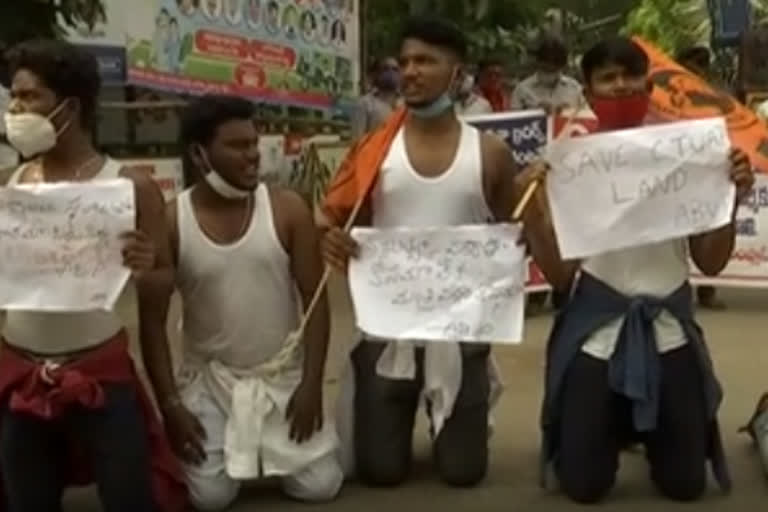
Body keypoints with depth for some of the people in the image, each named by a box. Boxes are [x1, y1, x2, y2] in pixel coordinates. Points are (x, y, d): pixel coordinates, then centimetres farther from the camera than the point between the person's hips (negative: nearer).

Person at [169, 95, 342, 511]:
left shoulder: (288, 209, -10)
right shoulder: (171, 222, -11)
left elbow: (316, 302, -6)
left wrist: (312, 385, -11)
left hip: (284, 375, 1)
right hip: (211, 378, 0)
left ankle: (273, 450, 27)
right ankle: (223, 447, 24)